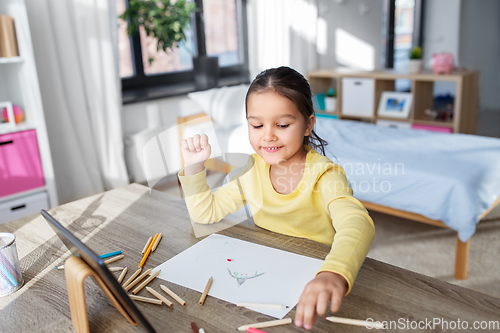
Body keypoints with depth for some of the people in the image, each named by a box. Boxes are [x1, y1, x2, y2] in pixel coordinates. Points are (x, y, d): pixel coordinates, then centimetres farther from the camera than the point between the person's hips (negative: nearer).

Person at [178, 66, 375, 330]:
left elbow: (357, 224, -35)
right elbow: (205, 212, 10)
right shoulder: (252, 169, 1)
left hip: (312, 284, -3)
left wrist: (333, 275, -55)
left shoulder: (325, 175, -16)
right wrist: (194, 167, -6)